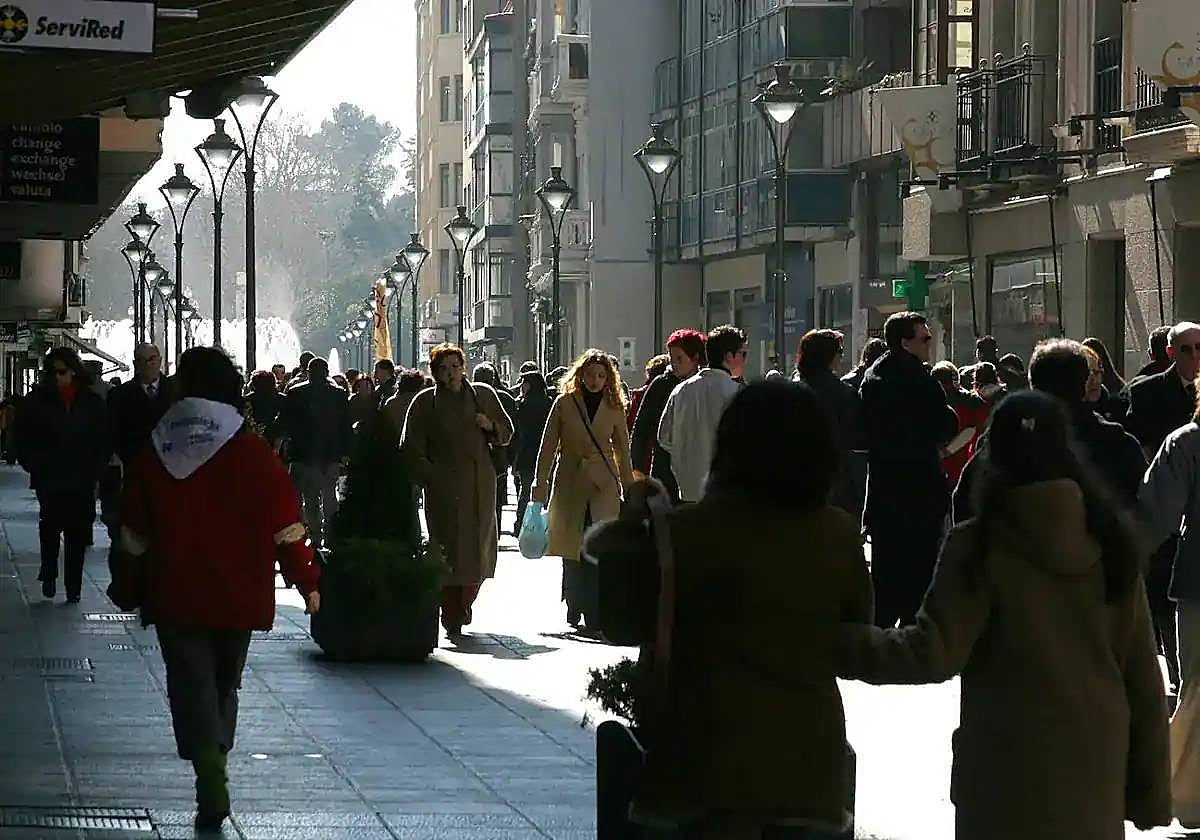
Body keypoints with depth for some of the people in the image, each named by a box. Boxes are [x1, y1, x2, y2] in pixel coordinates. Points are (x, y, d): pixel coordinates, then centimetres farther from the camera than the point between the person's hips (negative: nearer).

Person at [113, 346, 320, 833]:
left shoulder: (154, 455, -1)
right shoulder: (253, 453, -5)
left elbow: (135, 532, 5)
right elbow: (285, 525, -7)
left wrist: (128, 587, 16)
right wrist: (306, 582, 1)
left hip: (174, 595, 0)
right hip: (238, 596, 1)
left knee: (192, 688, -3)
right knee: (224, 684, 18)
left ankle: (212, 792, -20)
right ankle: (214, 771, 28)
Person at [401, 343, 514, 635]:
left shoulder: (484, 395, 12)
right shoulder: (425, 403, 4)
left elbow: (506, 434, 19)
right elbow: (411, 447, 4)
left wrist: (490, 426, -3)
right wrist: (431, 478, -7)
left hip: (480, 486, 3)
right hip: (444, 488, -2)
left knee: (481, 551, -1)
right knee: (449, 550, -8)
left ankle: (463, 605, 20)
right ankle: (451, 617, -2)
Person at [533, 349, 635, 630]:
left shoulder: (614, 408, 7)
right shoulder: (564, 404, 3)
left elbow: (622, 451, 12)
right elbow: (548, 447, 4)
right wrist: (540, 485, -1)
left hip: (603, 487, 0)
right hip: (570, 485, 0)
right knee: (572, 553, 3)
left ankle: (594, 615, -13)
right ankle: (574, 611, 18)